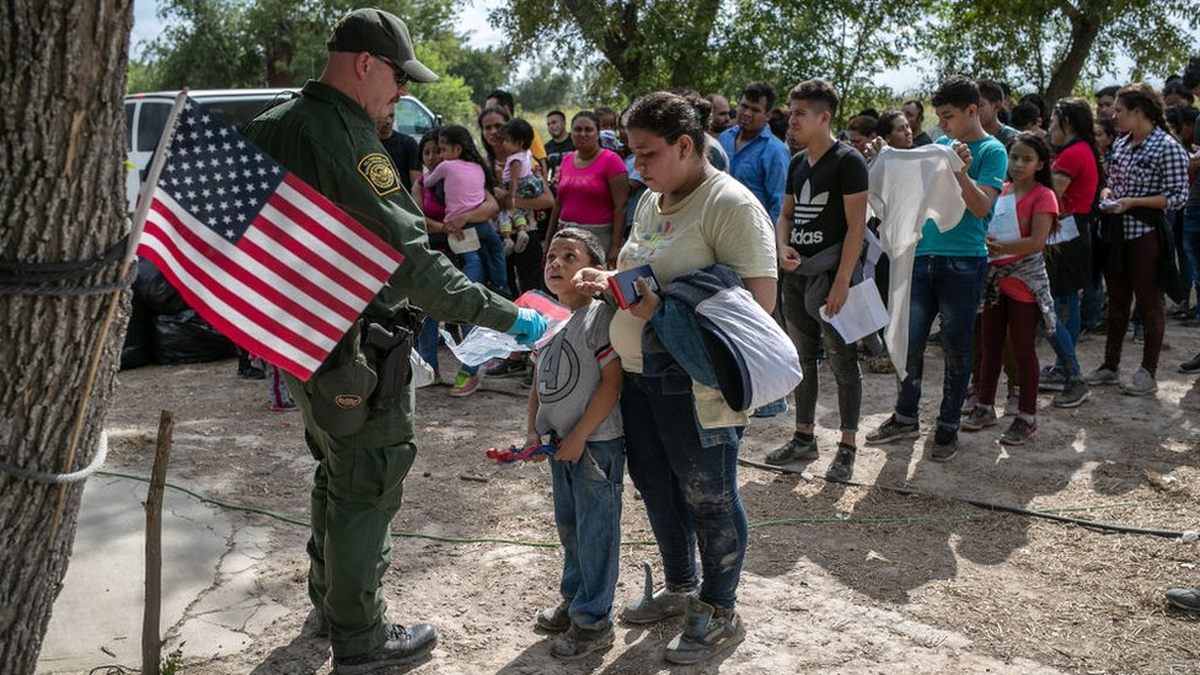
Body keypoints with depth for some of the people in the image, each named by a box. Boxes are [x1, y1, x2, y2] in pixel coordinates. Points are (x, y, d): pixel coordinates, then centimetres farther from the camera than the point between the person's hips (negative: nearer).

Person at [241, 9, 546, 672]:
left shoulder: (271, 126, 7)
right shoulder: (345, 138, -23)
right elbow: (409, 256, -29)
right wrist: (505, 316, -25)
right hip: (353, 354, -9)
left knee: (336, 472, 24)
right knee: (366, 487, 4)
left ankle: (328, 595, 42)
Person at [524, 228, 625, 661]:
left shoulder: (600, 314, -16)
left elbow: (612, 382, -19)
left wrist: (579, 437, -18)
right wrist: (533, 430, 4)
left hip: (596, 443, -8)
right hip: (559, 442, 8)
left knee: (595, 532, 3)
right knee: (568, 526, 21)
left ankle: (594, 620, 17)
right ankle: (573, 598, 40)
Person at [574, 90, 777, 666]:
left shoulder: (730, 204, -16)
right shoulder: (651, 199, 11)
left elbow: (759, 298, -22)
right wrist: (608, 283, 2)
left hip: (697, 386, -9)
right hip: (639, 374, 9)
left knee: (708, 499, 6)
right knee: (657, 488, 19)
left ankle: (720, 613, 25)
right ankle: (680, 588, 40)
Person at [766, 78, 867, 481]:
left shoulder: (847, 161, -10)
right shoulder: (797, 163, 12)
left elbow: (856, 225, -14)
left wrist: (842, 281, -19)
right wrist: (783, 247, -2)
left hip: (831, 275, -8)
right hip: (796, 274, 8)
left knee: (843, 362, 0)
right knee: (803, 359, 15)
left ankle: (847, 448, 8)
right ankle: (804, 438, 26)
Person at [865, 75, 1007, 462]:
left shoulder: (991, 151, -5)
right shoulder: (939, 145, 13)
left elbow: (981, 208, -14)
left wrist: (961, 172, -29)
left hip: (963, 262, -6)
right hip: (923, 256, 6)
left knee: (956, 349, 4)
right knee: (909, 342, 8)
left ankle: (948, 427, 16)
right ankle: (906, 417, 23)